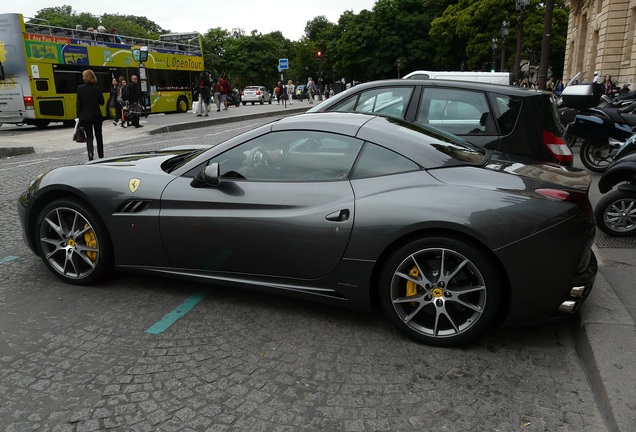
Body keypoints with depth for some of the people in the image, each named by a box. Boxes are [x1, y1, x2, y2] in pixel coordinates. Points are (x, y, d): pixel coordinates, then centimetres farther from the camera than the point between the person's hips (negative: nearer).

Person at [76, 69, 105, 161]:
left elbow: (79, 104, -6)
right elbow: (102, 102, 3)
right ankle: (101, 156, 25)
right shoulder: (97, 89, -5)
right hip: (97, 116, 1)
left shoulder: (80, 88, -8)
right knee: (99, 136, 16)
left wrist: (79, 116, 1)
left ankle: (90, 155, -18)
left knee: (89, 137, 2)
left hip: (85, 116, -1)